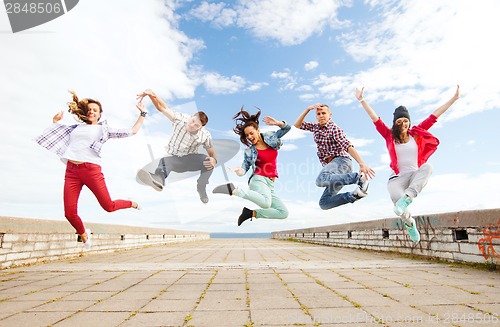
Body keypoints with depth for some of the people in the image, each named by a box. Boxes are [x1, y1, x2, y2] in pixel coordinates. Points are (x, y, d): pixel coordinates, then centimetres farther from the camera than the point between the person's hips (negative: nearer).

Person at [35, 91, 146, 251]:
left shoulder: (104, 129, 13)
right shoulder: (77, 127, 22)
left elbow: (131, 131, 12)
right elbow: (55, 134, 38)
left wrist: (142, 114, 14)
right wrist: (55, 122, 23)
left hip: (91, 169, -3)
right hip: (71, 170, 4)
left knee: (109, 206, -4)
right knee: (69, 213, -2)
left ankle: (131, 203, 28)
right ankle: (84, 235, 27)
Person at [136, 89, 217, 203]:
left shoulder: (205, 136, -15)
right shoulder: (180, 119, -16)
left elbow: (211, 153, -6)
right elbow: (162, 108, -21)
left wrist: (214, 160, -32)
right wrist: (152, 94, -41)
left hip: (190, 159, 0)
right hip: (174, 159, 0)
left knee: (209, 161, -30)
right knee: (164, 161, -36)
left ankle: (201, 188, -7)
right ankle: (158, 179, -73)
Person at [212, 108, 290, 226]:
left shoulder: (270, 137, 9)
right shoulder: (249, 151, 0)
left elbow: (287, 128, 13)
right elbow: (244, 170, 0)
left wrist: (276, 123, -7)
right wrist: (237, 170, -24)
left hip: (270, 184, 5)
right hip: (258, 180, -5)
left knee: (284, 213, 0)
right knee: (266, 203, -39)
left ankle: (252, 213, 1)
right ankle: (233, 190, -27)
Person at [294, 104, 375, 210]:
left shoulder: (334, 128, -1)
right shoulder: (315, 127, 20)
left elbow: (348, 146, -15)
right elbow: (297, 125, 23)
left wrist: (361, 163, -28)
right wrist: (308, 109, 12)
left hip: (341, 161, -7)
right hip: (331, 165, 7)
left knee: (320, 179, -40)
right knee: (324, 203, -6)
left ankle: (359, 177, -34)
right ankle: (354, 195, -8)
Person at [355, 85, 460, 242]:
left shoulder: (417, 133, 9)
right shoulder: (389, 136, 5)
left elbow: (434, 116, 10)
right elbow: (375, 119, 0)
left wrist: (454, 98, 12)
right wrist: (362, 100, -5)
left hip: (417, 176, 2)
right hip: (398, 177, -1)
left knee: (427, 167, -33)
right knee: (396, 197, -33)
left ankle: (407, 197, -46)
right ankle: (409, 222, -3)